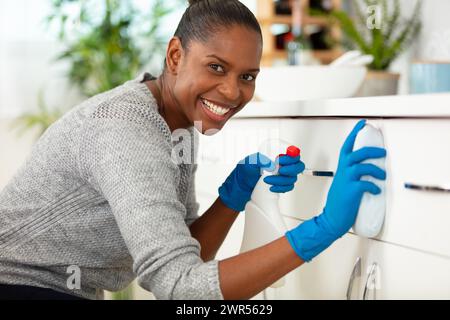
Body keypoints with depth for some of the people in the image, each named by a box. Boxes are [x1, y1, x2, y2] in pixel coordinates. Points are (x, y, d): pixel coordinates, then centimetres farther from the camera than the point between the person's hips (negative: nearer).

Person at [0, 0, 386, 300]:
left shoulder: (177, 126, 0)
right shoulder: (123, 127, -26)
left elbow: (187, 253, 1)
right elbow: (181, 284, -34)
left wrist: (242, 186, -14)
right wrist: (324, 227, -37)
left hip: (70, 288, 8)